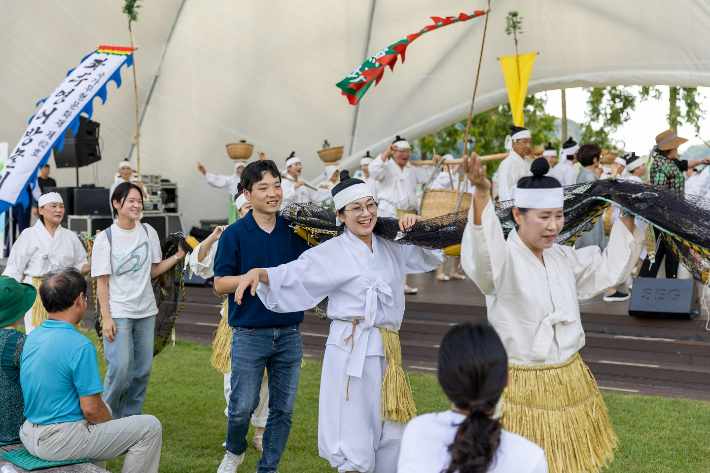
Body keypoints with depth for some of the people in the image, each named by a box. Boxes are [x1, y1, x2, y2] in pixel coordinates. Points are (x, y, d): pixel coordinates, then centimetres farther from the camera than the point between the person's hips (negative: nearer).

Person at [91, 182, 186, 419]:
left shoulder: (148, 232, 5)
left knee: (143, 369, 7)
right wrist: (106, 317, -11)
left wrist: (178, 255, -2)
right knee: (120, 368, -11)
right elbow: (102, 281, -6)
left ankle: (130, 419, 21)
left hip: (146, 312, 5)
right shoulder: (105, 238, -6)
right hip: (118, 313, -4)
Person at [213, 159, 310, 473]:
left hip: (289, 333, 3)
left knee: (283, 409, 8)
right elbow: (220, 284, -6)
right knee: (243, 406, 2)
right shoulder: (234, 234, -5)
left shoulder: (295, 231, 4)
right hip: (250, 333, -3)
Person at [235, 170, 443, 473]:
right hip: (349, 350, -5)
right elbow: (292, 274, -13)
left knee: (391, 437, 13)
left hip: (388, 352, 5)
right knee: (354, 439, -3)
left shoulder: (392, 248, 11)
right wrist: (259, 273, -31)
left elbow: (431, 257, 23)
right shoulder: (332, 252, -4)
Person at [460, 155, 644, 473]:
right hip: (523, 390, -7)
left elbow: (610, 269, 21)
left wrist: (628, 217, 15)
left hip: (571, 384, 7)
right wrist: (482, 195, -55)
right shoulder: (504, 259, -16)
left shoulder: (563, 257, 8)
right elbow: (484, 256, -40)